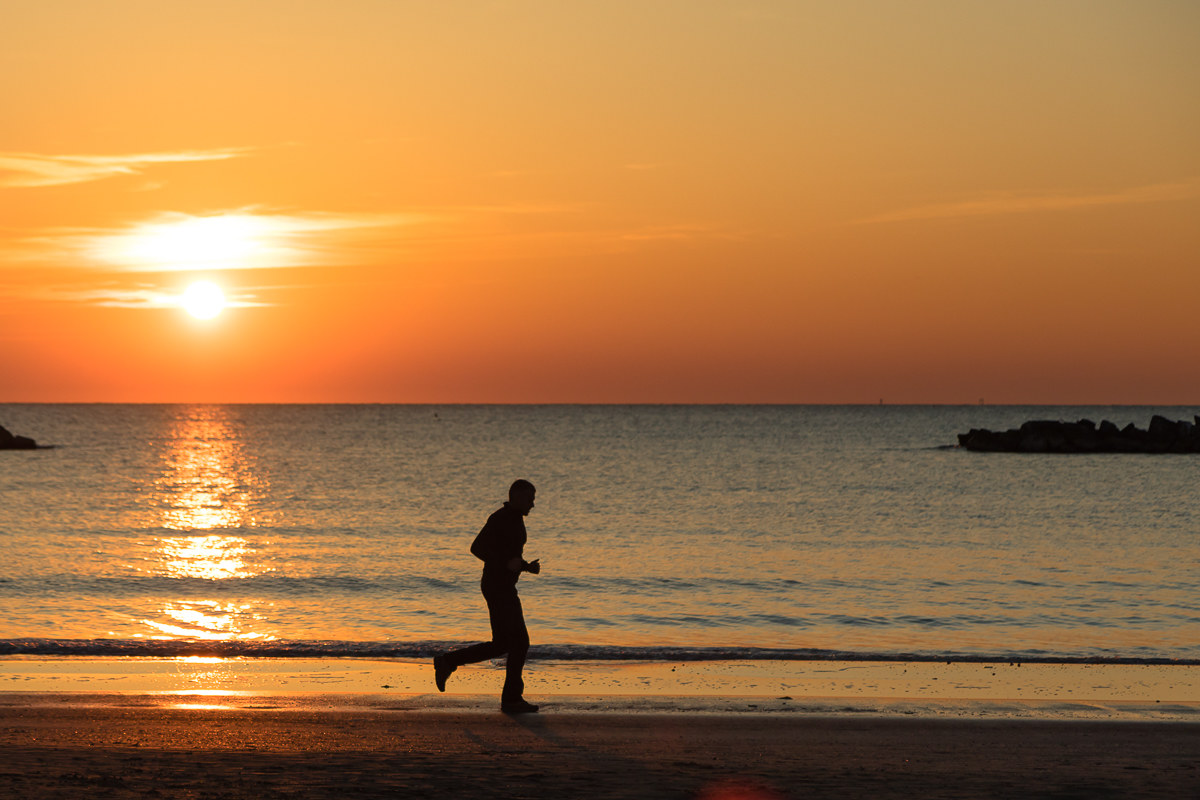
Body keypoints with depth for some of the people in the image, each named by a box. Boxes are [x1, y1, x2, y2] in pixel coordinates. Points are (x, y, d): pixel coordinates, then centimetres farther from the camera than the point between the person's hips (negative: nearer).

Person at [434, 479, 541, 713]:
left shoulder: (515, 520, 17)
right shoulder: (500, 519, -14)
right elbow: (477, 548, -20)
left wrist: (527, 566, 9)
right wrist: (507, 563, -26)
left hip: (505, 587, 10)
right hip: (497, 587, -10)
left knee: (501, 644, 11)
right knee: (519, 642, -7)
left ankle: (447, 662, 16)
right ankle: (512, 699, 0)